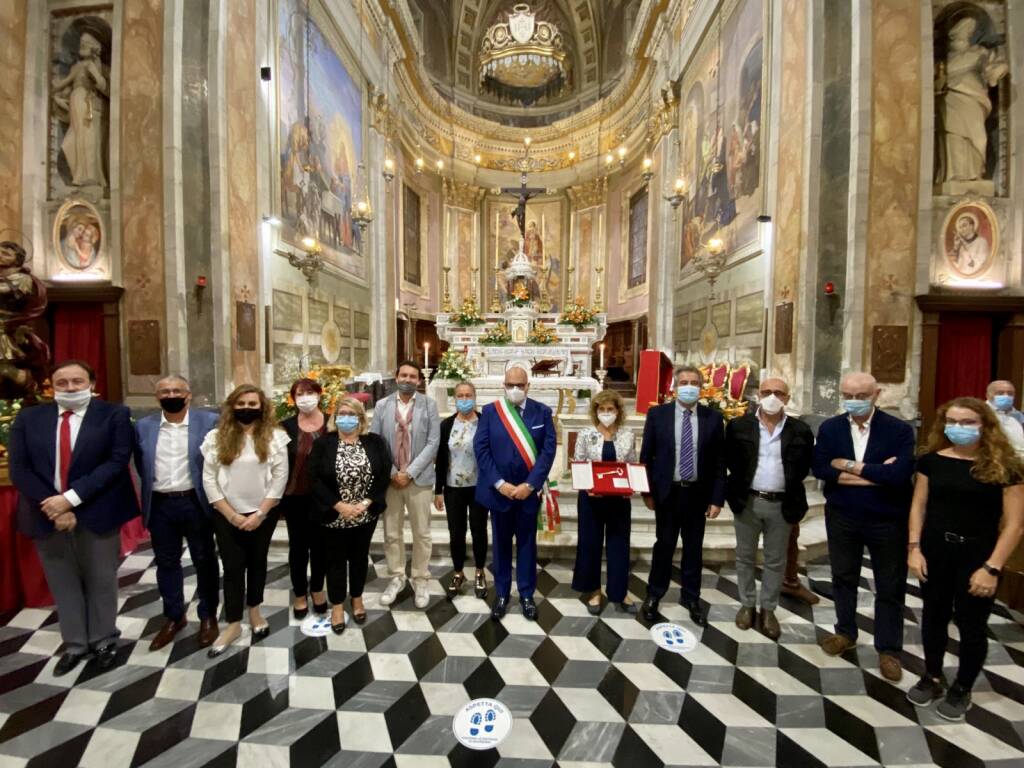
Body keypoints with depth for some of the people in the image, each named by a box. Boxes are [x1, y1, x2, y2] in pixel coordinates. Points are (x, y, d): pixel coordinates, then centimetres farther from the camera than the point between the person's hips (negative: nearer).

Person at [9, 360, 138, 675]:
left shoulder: (114, 414, -6)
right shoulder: (28, 418, 5)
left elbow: (117, 461, -14)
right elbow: (19, 469, -1)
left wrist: (71, 498, -18)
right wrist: (54, 508, -12)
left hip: (96, 512, -3)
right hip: (48, 514, 3)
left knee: (101, 580, 10)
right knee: (63, 583, 15)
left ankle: (103, 640, 29)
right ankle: (74, 644, 33)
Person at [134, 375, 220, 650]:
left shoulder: (209, 421, -8)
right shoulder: (143, 426, 3)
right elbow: (141, 465, 14)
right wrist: (154, 488, 9)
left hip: (196, 503, -3)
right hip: (159, 505, 3)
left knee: (204, 561, 9)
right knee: (166, 563, 16)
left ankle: (208, 616, 26)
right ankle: (174, 617, 34)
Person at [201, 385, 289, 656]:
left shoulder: (275, 437, -7)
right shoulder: (217, 437, -3)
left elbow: (280, 477, -8)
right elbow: (209, 479, -3)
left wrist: (259, 513, -11)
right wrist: (231, 514, -8)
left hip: (263, 514, 0)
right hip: (227, 516, 0)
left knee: (257, 562, 15)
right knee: (232, 567, 7)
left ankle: (254, 611, 35)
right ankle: (233, 624, 23)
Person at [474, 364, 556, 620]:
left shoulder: (542, 412, -2)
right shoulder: (490, 411, -2)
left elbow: (548, 450, -7)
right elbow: (481, 448, -7)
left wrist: (530, 484, -14)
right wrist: (499, 483, -14)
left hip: (529, 489, 0)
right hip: (499, 489, 0)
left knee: (527, 542, 13)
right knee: (501, 543, 14)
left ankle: (526, 594, 30)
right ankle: (501, 594, 30)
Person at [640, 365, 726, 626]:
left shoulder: (713, 418, -2)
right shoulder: (657, 414, -5)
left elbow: (720, 462, 0)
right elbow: (646, 456, -2)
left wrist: (717, 498, -4)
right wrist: (647, 491, -4)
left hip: (698, 494, 1)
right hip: (667, 492, -1)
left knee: (694, 548, 15)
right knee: (664, 545, 12)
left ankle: (691, 597, 35)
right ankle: (654, 594, 32)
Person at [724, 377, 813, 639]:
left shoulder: (801, 431, -2)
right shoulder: (738, 426, -4)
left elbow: (806, 466, 6)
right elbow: (729, 459, 4)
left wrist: (789, 484, -1)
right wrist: (742, 483, 1)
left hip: (781, 505, 1)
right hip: (747, 501, 0)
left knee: (775, 561, 13)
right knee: (745, 557, 13)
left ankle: (768, 609, 29)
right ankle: (747, 604, 30)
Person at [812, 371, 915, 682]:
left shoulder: (900, 430, -11)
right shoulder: (829, 428, -5)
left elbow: (900, 474, -24)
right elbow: (820, 469, -15)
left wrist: (849, 465, -18)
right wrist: (875, 474, -20)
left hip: (887, 520, -2)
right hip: (841, 517, 2)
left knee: (890, 587, 13)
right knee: (843, 578, 17)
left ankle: (888, 649, 31)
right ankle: (845, 632, 37)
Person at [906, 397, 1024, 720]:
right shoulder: (932, 461, -1)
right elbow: (919, 506, 3)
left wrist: (992, 567, -13)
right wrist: (914, 548, -4)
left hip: (977, 555, -2)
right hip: (935, 551, 2)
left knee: (971, 624, 11)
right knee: (934, 616, 15)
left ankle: (962, 689, 32)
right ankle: (933, 678, 34)